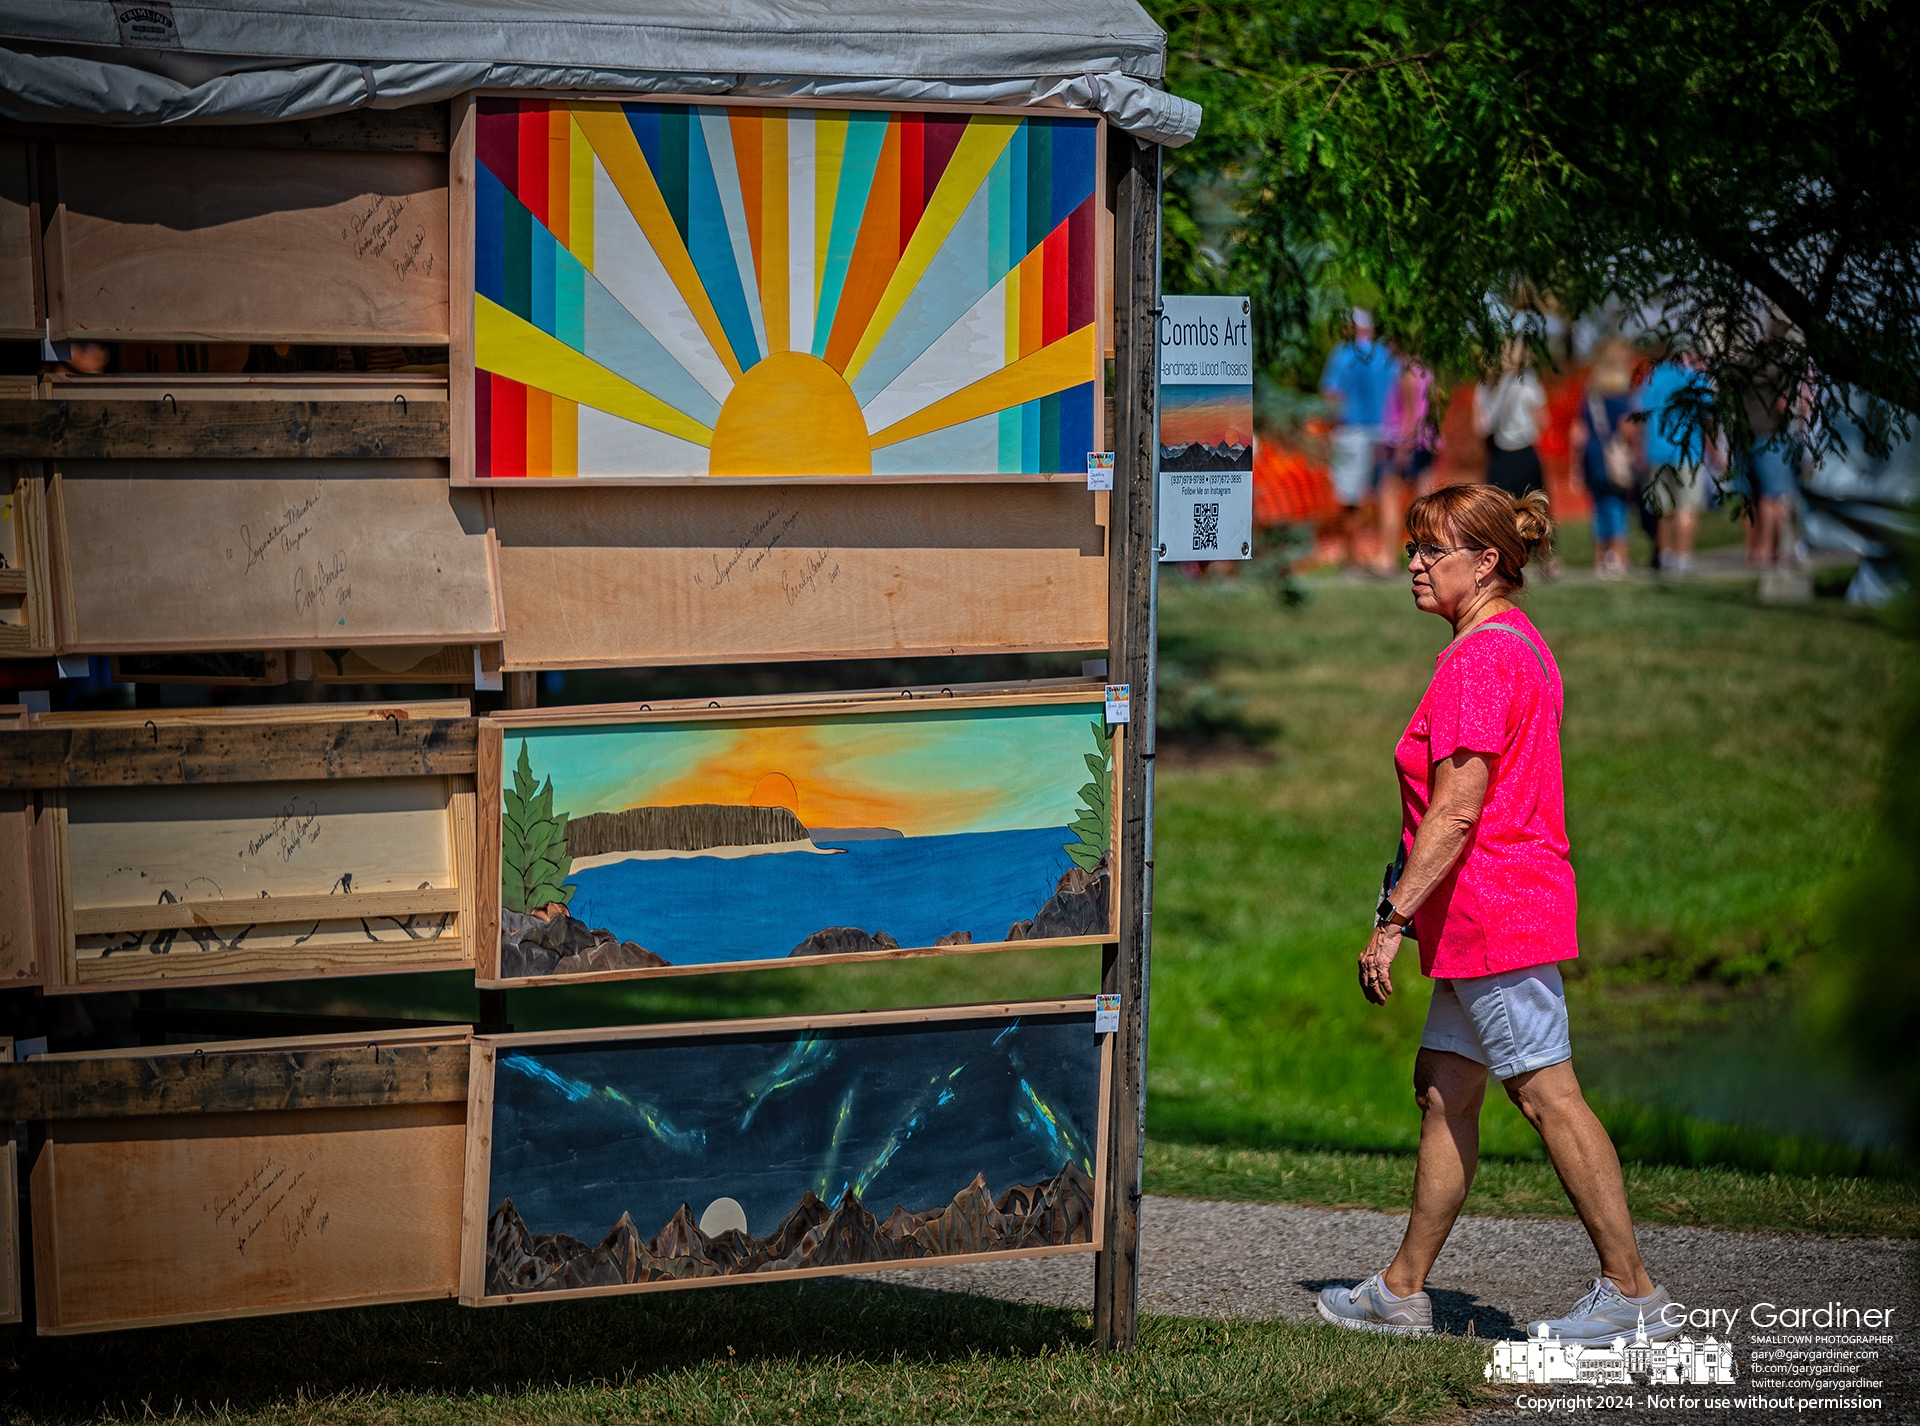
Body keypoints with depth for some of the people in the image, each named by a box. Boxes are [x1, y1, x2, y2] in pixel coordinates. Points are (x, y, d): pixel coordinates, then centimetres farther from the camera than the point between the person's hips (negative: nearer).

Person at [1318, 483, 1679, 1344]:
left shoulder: (1478, 660, -16)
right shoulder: (1522, 645, 16)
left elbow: (1459, 807, -22)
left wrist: (1393, 918, -20)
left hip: (1492, 909, -11)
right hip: (1502, 909, 11)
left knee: (1549, 1096, -7)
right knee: (1441, 1087, 13)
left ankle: (1633, 1292, -3)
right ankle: (1403, 1292, 18)